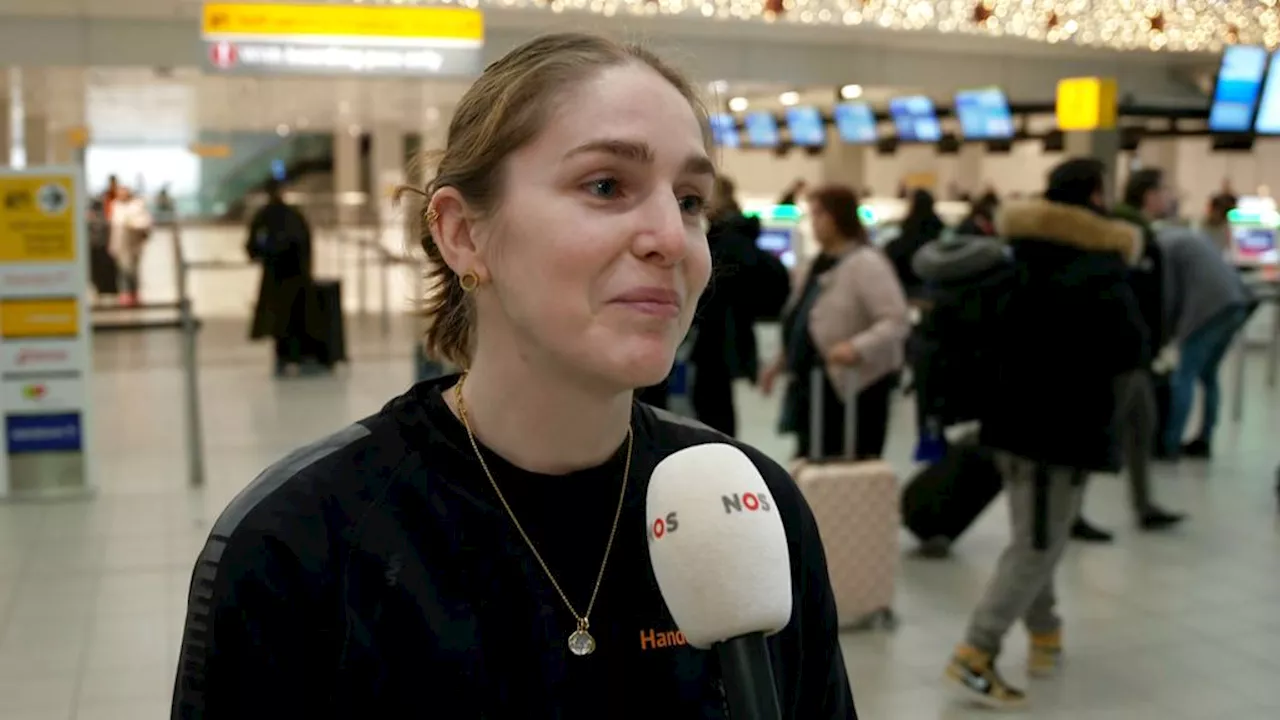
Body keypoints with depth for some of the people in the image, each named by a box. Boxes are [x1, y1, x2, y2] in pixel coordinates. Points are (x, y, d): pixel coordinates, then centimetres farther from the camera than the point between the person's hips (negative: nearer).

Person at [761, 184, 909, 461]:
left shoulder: (866, 263, -14)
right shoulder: (814, 266, 13)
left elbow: (897, 321, -20)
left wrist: (857, 348, -32)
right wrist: (781, 362, 19)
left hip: (855, 385, -9)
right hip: (813, 384, 9)